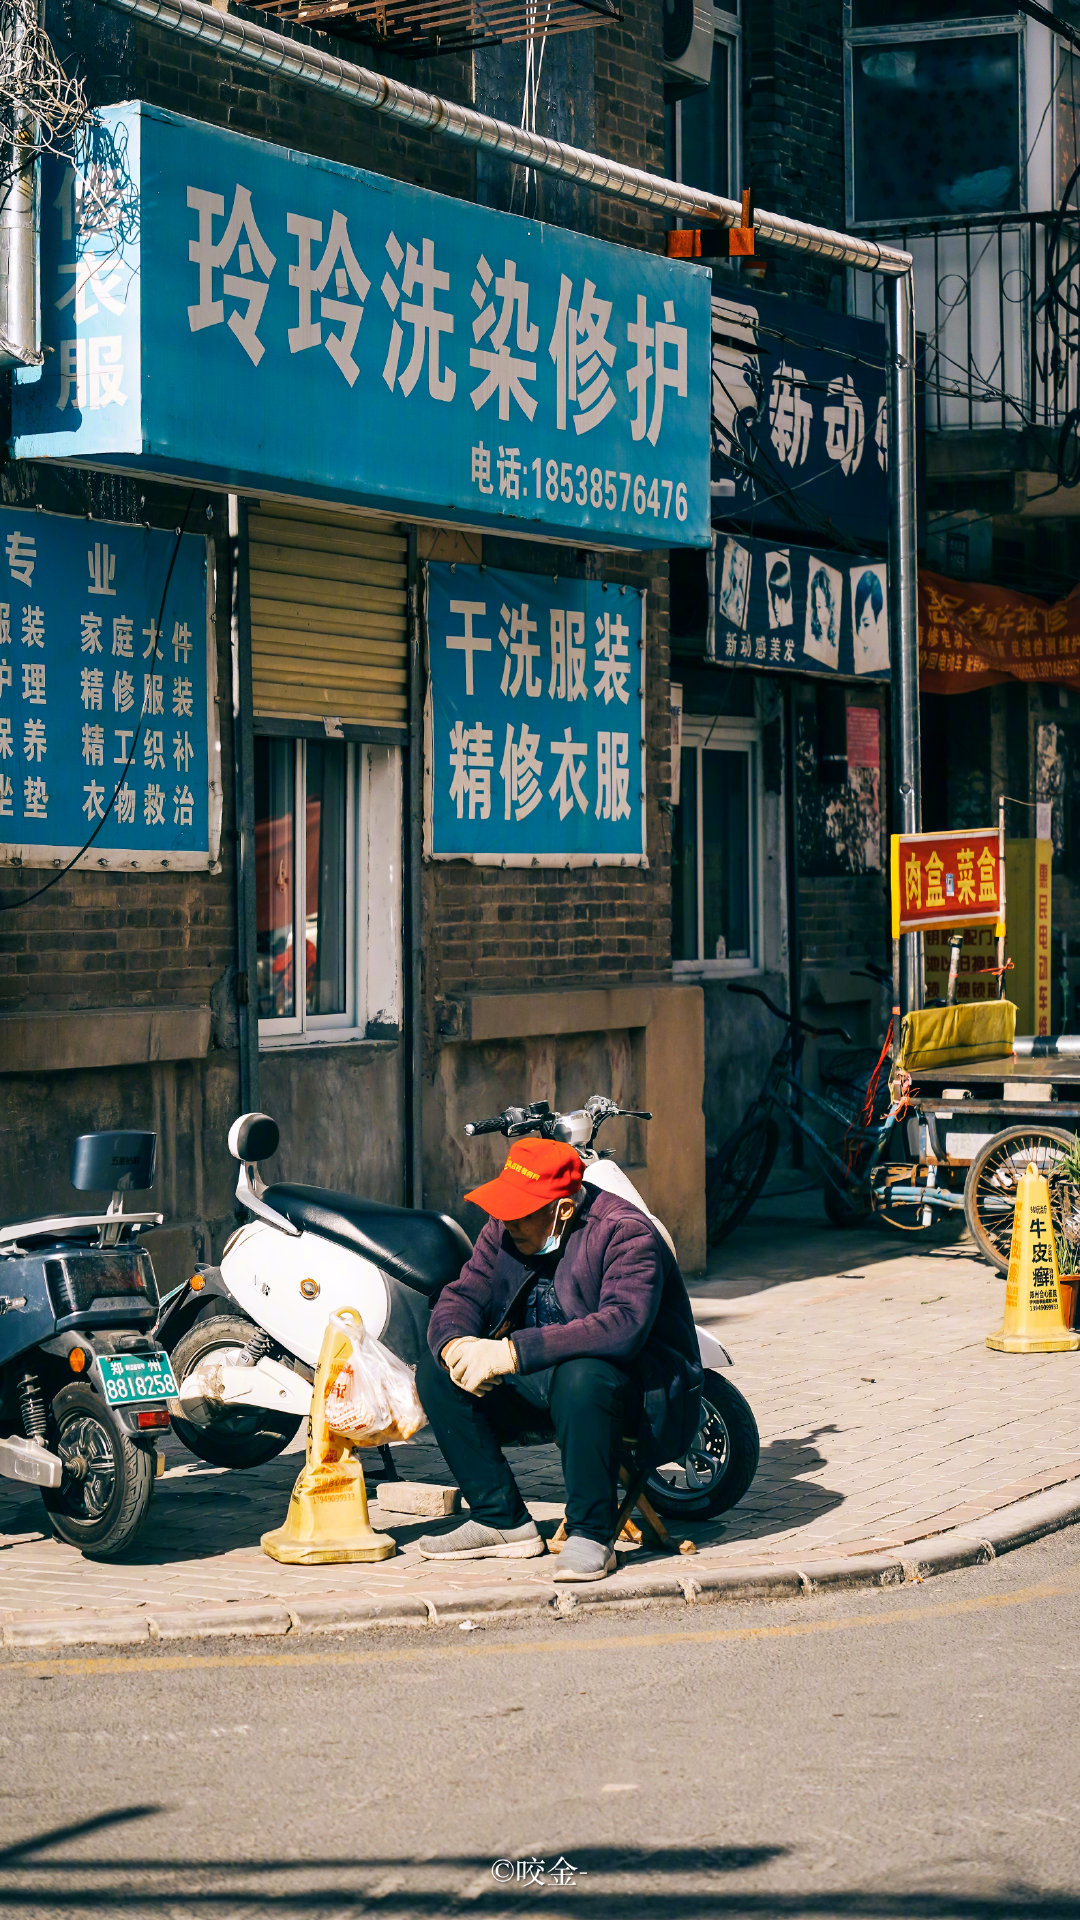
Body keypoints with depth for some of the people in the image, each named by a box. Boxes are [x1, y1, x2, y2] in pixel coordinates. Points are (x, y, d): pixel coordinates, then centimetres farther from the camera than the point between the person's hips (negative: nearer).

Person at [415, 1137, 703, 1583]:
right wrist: (455, 1344, -26)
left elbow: (623, 1325, -37)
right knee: (436, 1372, -7)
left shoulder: (625, 1232, -22)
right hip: (540, 1378, 8)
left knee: (581, 1377, -40)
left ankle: (591, 1534, -25)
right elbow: (461, 1296, 2)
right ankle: (503, 1520, -3)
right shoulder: (505, 1229, 1)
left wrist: (512, 1352, -41)